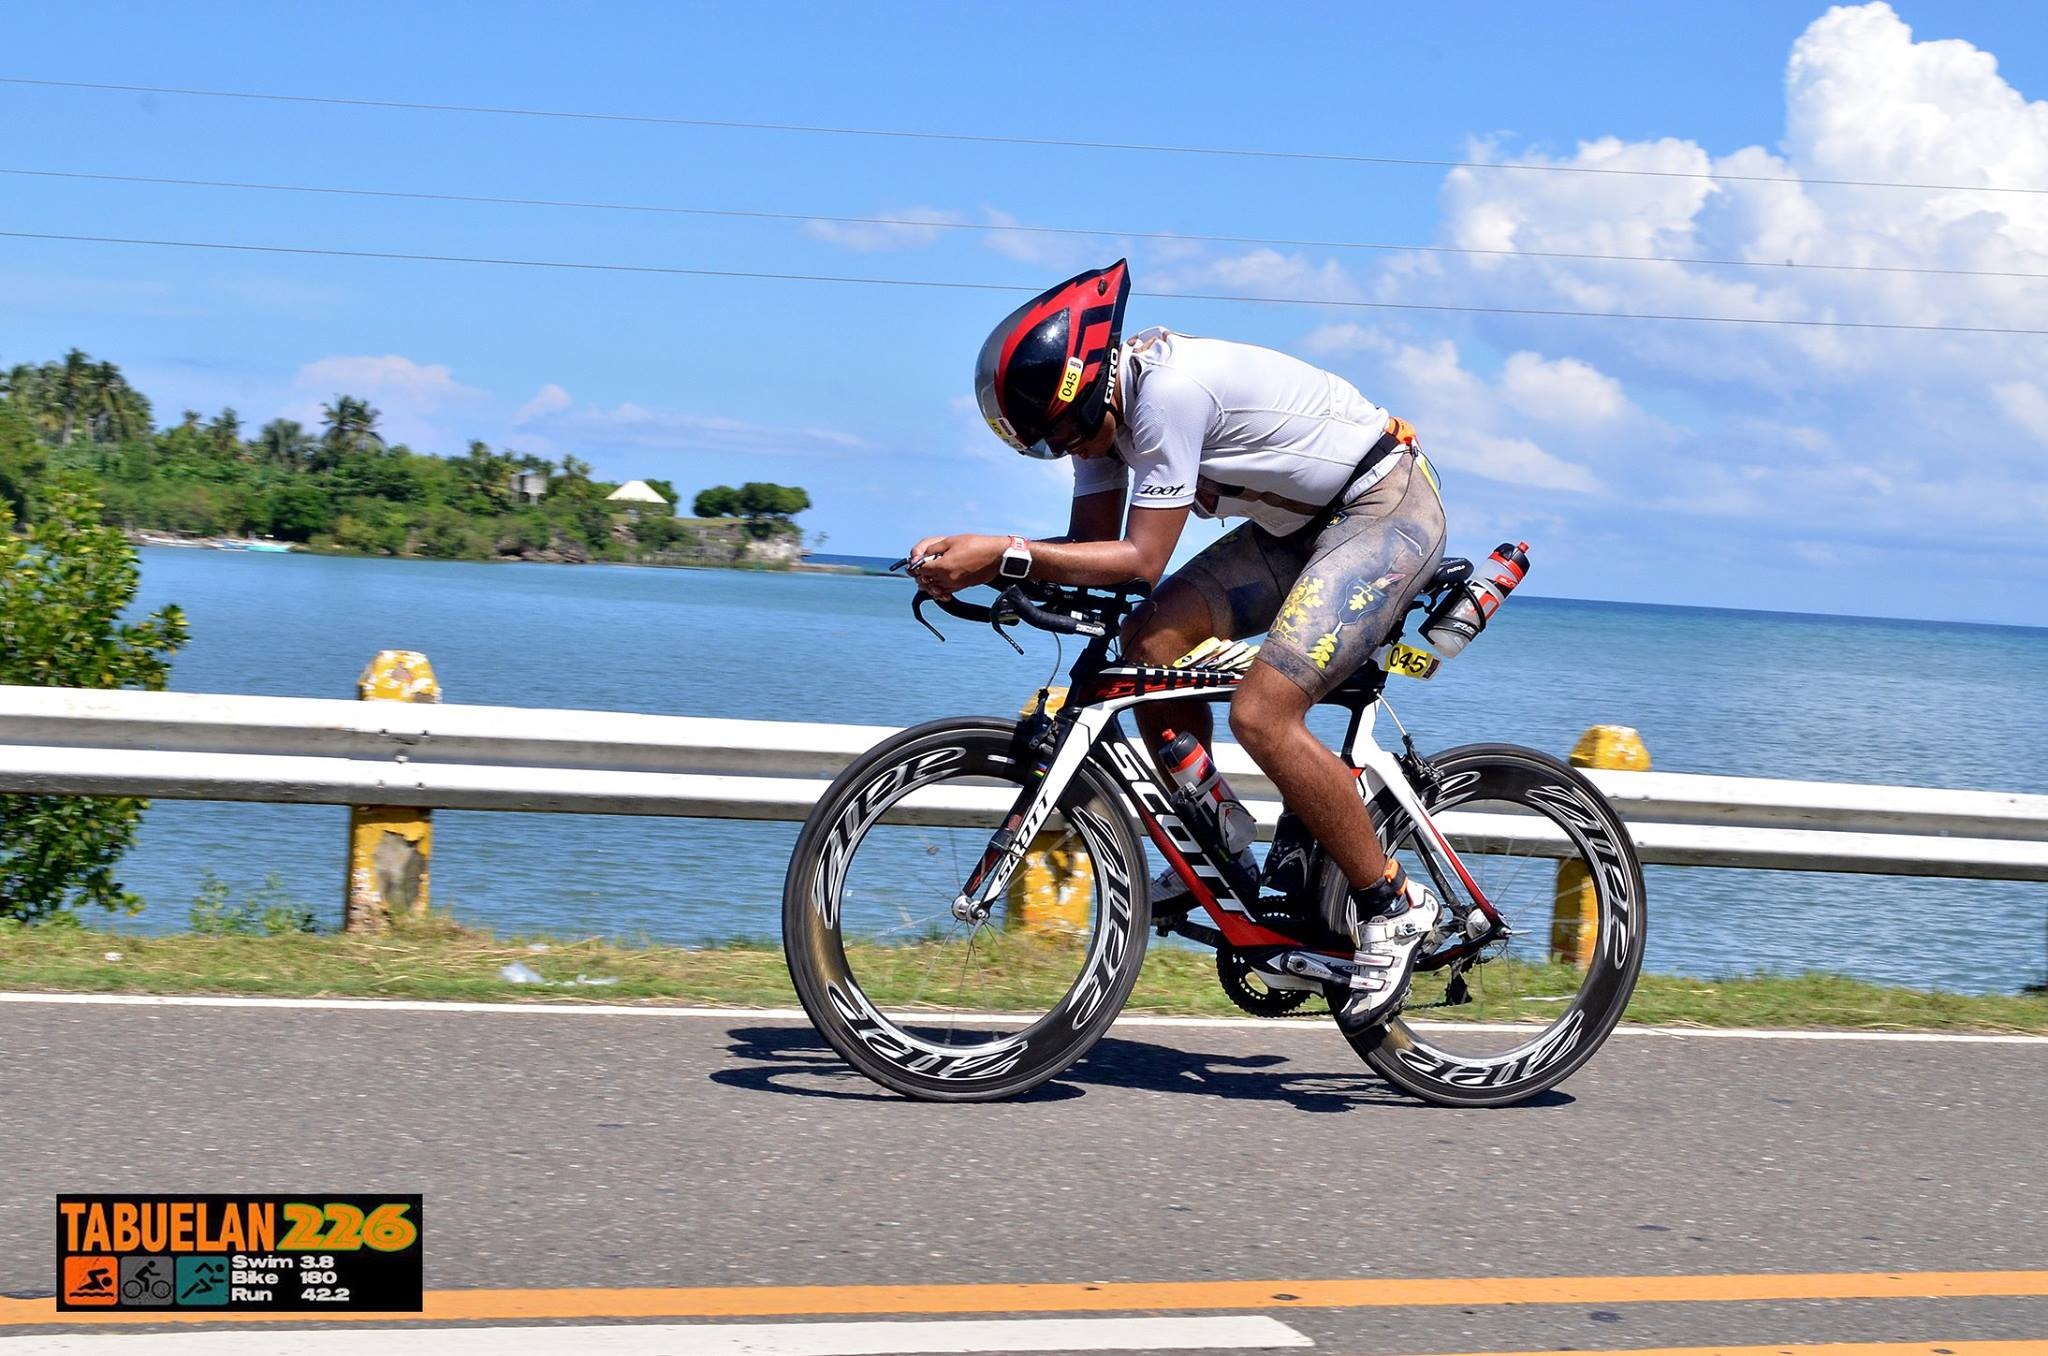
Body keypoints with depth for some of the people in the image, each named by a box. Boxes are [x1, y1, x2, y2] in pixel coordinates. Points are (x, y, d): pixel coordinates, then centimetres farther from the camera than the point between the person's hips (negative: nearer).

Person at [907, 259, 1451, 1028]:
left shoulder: (1170, 389, -28)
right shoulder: (1100, 402, 0)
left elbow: (1140, 559, -28)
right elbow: (1092, 543, 0)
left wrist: (1001, 553, -32)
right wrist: (971, 564, -14)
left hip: (1388, 511, -10)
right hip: (1305, 522, 10)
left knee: (1261, 714, -21)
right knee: (1151, 640, -4)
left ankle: (1392, 907, -7)